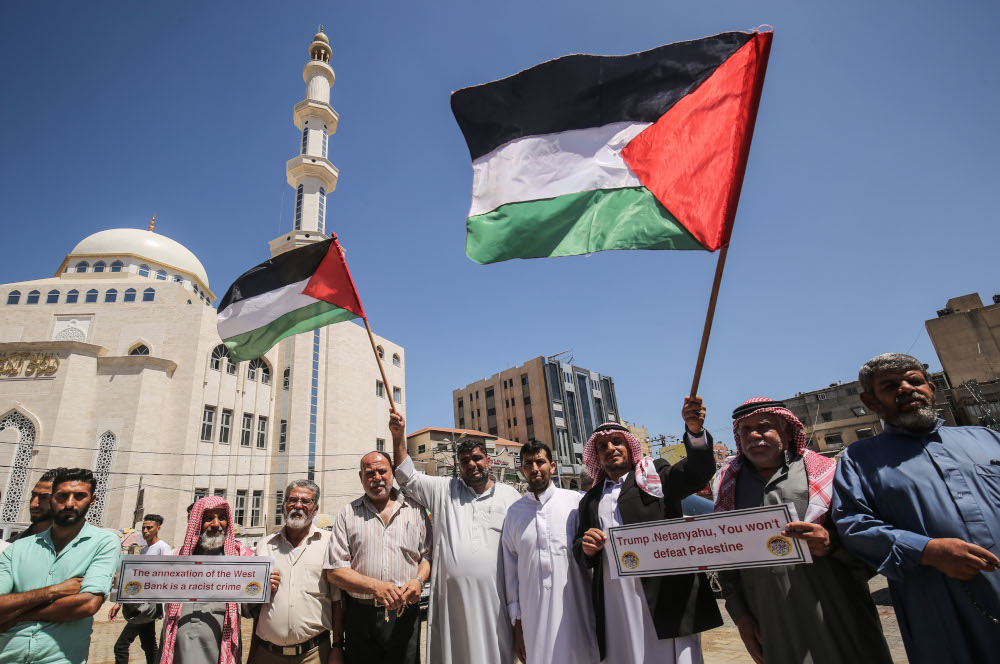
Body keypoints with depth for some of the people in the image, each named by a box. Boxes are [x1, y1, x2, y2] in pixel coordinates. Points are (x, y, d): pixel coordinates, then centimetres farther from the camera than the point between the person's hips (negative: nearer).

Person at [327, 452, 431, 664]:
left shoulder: (415, 510, 5)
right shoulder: (347, 515, 3)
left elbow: (428, 555, 9)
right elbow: (335, 571, -2)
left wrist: (419, 580, -12)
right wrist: (375, 586, -16)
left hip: (404, 615, 0)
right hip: (360, 616, 0)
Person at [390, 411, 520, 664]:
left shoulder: (511, 496, 7)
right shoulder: (444, 490, 10)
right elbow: (408, 477, 7)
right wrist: (399, 436, -4)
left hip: (493, 597, -1)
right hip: (450, 596, 1)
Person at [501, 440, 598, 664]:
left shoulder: (575, 501, -3)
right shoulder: (515, 511, 4)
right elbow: (511, 570, 7)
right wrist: (517, 621, 7)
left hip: (576, 610, -1)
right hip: (534, 616, 1)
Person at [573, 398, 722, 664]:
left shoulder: (656, 475, 8)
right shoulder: (590, 500, 18)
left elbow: (699, 470, -9)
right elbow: (579, 552, 18)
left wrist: (694, 430, -28)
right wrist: (586, 547, -6)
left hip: (665, 598, -3)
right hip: (615, 607, 3)